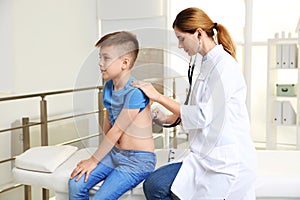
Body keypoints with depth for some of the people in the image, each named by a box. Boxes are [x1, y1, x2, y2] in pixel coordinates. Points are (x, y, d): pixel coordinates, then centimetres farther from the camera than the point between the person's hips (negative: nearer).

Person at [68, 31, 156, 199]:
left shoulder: (135, 92, -22)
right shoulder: (109, 86, 4)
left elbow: (117, 131, -18)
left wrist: (94, 160, -11)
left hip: (138, 160, -7)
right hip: (114, 153, 8)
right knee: (76, 184, -7)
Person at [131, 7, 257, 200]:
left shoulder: (224, 66, -16)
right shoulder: (210, 63, 13)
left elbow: (203, 116, -20)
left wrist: (159, 96, -14)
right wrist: (169, 118, 10)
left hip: (225, 162, -10)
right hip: (212, 156, 10)